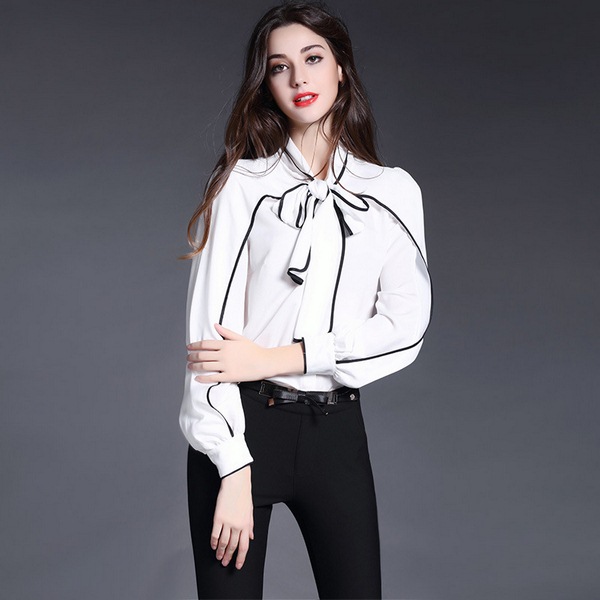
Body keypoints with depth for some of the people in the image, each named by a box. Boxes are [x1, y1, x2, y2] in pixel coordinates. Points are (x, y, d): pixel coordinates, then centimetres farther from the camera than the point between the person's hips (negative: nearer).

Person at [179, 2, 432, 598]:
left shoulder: (394, 191, 6)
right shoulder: (241, 185, -1)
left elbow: (406, 327, -2)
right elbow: (209, 328, -8)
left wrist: (279, 357, -11)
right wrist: (233, 471, -15)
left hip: (336, 431, 2)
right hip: (241, 426, -2)